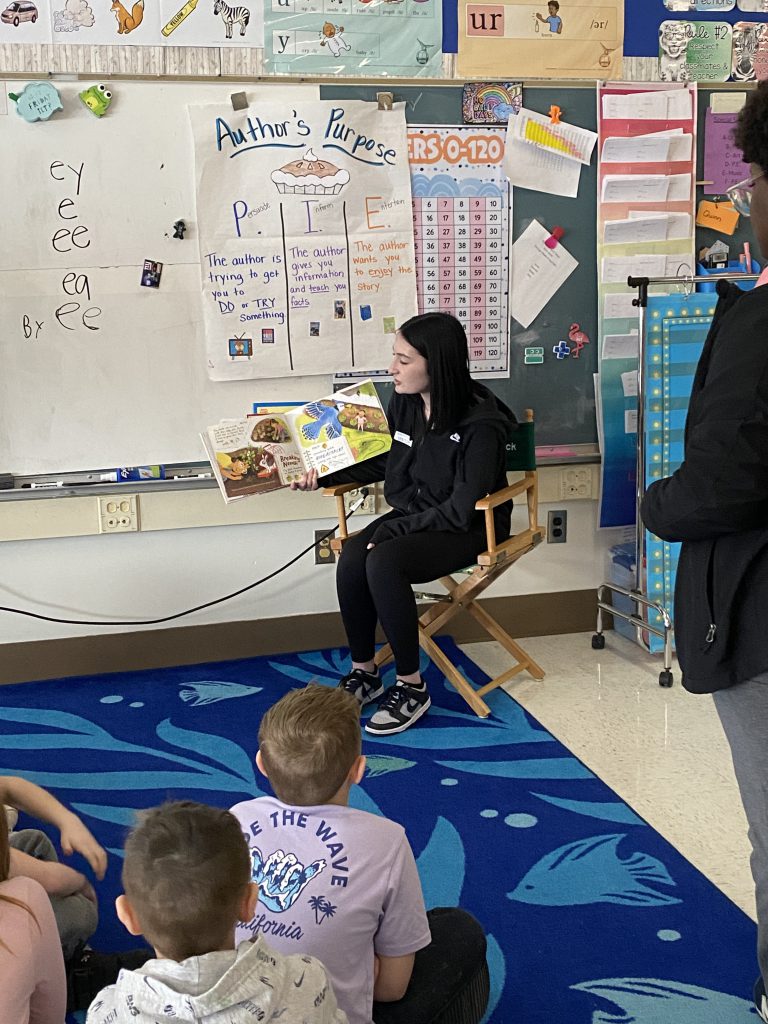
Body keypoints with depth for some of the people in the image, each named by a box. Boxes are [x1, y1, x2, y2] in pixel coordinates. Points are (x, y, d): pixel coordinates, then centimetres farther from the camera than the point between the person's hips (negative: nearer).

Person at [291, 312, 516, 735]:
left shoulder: (480, 423, -21)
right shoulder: (403, 404, -1)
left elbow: (463, 509, -21)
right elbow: (381, 461, 16)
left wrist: (396, 530, -22)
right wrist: (324, 475, 4)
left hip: (467, 529, -6)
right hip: (409, 517, 6)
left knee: (383, 563, -32)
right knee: (351, 560, -23)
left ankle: (411, 687, -15)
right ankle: (363, 671, -3)